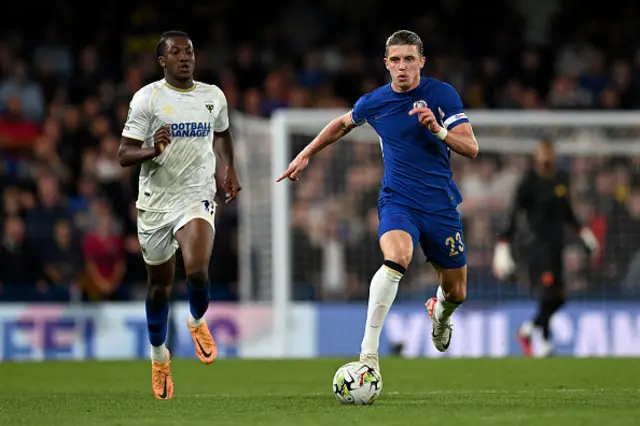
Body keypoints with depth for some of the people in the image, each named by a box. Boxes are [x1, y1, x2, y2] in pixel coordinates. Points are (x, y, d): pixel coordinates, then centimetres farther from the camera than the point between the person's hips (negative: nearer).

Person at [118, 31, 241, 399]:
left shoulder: (213, 96, 5)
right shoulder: (147, 98, -6)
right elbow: (124, 155, -9)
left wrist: (231, 170, 17)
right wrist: (153, 150, -28)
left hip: (196, 198, 0)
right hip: (155, 202, 0)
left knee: (197, 269, -25)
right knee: (160, 284, 12)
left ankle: (198, 321, 9)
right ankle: (159, 356, 35)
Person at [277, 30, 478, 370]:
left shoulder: (442, 94, -6)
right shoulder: (373, 103, 0)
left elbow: (471, 148, -9)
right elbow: (342, 124, 23)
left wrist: (438, 130, -25)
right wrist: (305, 155, 24)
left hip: (441, 205, 1)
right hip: (397, 201, -1)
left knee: (456, 294, 10)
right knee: (396, 258, -33)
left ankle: (439, 312, 51)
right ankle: (368, 352, -33)